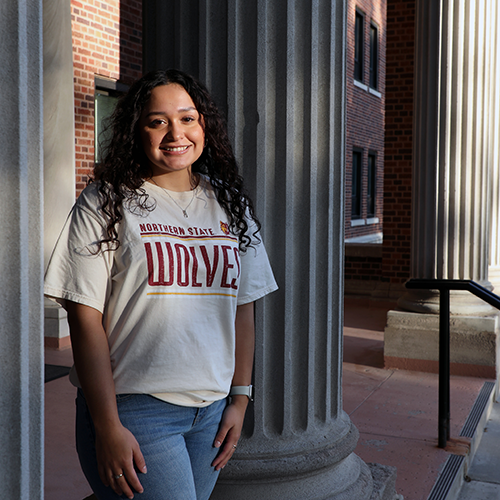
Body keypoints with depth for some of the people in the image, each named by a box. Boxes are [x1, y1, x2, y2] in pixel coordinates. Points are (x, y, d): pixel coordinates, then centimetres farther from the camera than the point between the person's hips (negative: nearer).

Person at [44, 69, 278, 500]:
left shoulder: (230, 205, 9)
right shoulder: (106, 204, -5)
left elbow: (243, 308, 12)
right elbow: (86, 319, -9)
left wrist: (240, 397, 8)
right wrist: (107, 427, -12)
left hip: (213, 410, 5)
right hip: (134, 408, -4)